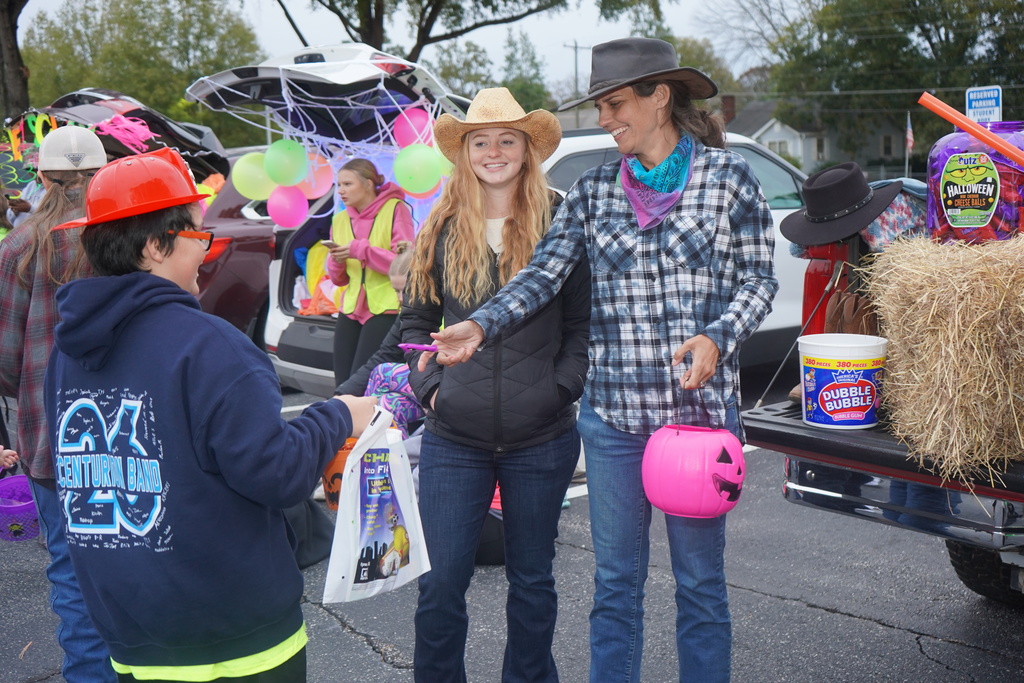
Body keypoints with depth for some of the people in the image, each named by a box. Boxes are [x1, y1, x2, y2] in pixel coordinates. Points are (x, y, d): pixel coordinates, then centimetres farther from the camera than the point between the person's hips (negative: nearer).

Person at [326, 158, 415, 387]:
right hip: (351, 309, 6)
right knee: (343, 383, 1)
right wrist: (336, 261, -6)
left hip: (386, 310, -6)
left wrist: (361, 250, -17)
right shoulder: (340, 219, 13)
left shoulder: (395, 209, -4)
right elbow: (338, 279, 17)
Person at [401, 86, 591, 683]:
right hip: (454, 439, 1)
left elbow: (584, 322, 3)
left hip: (541, 440, -1)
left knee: (532, 580, 13)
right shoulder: (442, 230, 5)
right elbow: (416, 321, 12)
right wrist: (430, 384, 0)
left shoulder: (560, 226, 0)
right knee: (440, 583, 2)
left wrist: (560, 388, -8)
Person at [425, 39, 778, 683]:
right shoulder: (594, 190, 8)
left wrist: (717, 338, -15)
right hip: (613, 411, 3)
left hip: (702, 405, -2)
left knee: (700, 578, 7)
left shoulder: (727, 176, 0)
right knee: (616, 580, 11)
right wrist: (480, 327, -13)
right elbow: (543, 274, 2)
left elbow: (758, 279, 2)